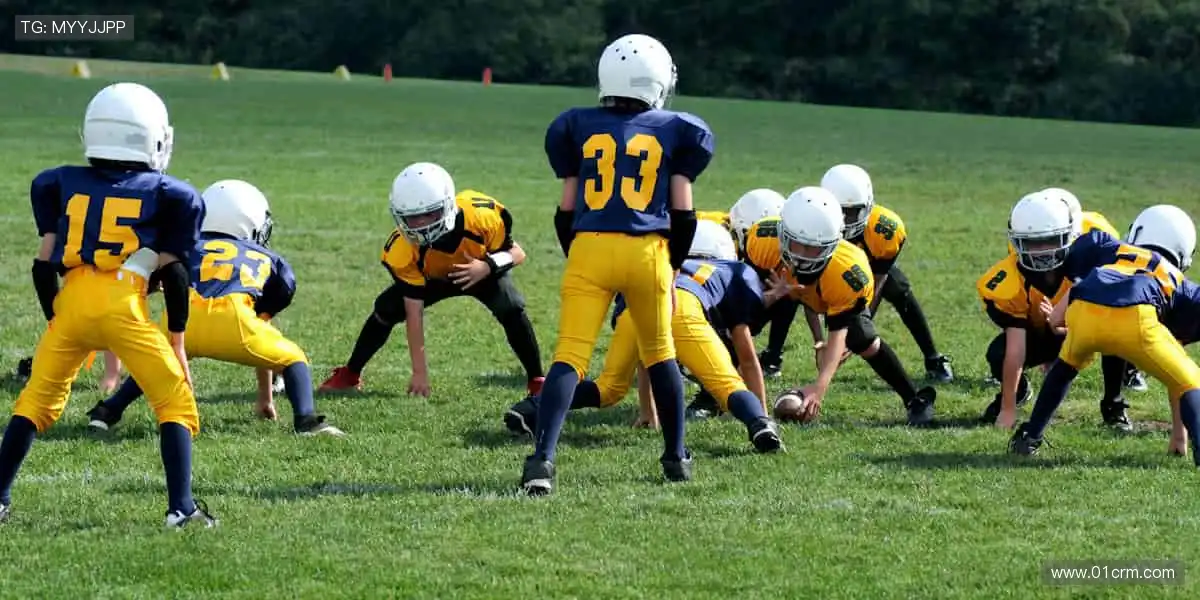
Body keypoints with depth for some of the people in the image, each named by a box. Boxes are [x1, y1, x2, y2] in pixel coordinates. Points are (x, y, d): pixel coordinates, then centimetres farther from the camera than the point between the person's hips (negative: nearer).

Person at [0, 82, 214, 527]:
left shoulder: (62, 185, 16)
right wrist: (176, 338, 17)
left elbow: (45, 263, 16)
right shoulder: (165, 194, 9)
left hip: (72, 303, 3)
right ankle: (181, 505, -4)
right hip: (124, 307, -3)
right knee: (175, 403, 7)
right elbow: (172, 272, 10)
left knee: (37, 400, 18)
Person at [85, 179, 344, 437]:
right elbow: (262, 333, 39)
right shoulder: (268, 261, 33)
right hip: (232, 317, -2)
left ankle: (109, 411, 21)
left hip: (184, 317, 2)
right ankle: (306, 419, 0)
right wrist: (265, 398, 48)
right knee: (292, 358, 24)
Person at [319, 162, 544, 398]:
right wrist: (419, 371, -30)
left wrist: (487, 266, -46)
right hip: (433, 278, 1)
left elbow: (517, 253, -23)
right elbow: (414, 313, -30)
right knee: (386, 309, -14)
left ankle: (536, 382, -14)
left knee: (511, 308, -27)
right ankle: (350, 374, 6)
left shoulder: (480, 216, -39)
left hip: (484, 271, -1)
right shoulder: (404, 250, -35)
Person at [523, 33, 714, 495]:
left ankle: (543, 458, -23)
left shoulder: (578, 127, 11)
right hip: (647, 251, 0)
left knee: (570, 356, -6)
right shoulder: (674, 131, 8)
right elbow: (682, 211, 8)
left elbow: (566, 210, 11)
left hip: (588, 249, 0)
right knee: (660, 354, 19)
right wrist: (673, 267, 19)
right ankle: (676, 458, 28)